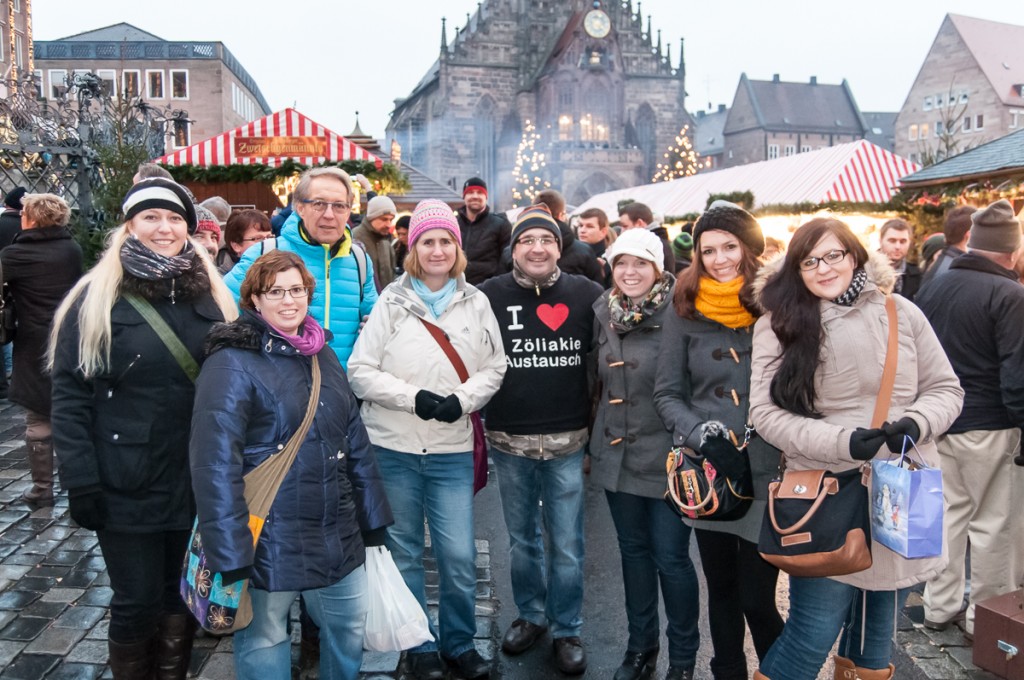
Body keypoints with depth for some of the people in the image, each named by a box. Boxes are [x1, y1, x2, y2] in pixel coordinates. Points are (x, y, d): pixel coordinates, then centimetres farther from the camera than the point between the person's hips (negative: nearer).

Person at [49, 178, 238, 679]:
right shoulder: (96, 298, -5)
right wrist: (80, 483, -12)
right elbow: (70, 394, -7)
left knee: (182, 595, 16)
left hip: (197, 482, 4)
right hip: (127, 484, -3)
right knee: (137, 602, 6)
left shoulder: (211, 296, 6)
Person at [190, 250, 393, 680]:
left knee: (349, 632, 16)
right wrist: (229, 556, -22)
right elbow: (215, 463, -19)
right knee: (264, 644, 12)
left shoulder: (323, 356, 10)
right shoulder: (232, 363, -12)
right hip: (267, 543, -6)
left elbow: (355, 442, 13)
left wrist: (373, 520, 12)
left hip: (338, 538, 6)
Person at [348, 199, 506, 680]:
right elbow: (360, 371, -5)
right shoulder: (391, 302, -1)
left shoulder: (476, 303, 3)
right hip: (393, 448, 0)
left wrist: (462, 399, -12)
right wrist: (413, 397, -16)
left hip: (452, 450, 1)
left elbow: (494, 368, 5)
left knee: (459, 557, 1)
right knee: (404, 553, 11)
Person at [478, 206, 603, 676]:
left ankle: (567, 629, 25)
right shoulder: (489, 295, -1)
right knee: (522, 539, 17)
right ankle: (530, 615, 36)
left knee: (566, 545, 7)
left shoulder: (586, 294, -2)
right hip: (509, 443, 1)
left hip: (568, 442, -1)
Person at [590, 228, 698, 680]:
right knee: (633, 550, 16)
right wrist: (592, 442, 18)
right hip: (616, 453, 5)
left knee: (670, 557, 4)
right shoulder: (604, 314, 5)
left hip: (666, 456, -5)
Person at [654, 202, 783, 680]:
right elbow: (667, 394, 4)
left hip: (768, 472, -2)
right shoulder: (685, 310, 2)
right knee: (721, 589, 16)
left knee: (757, 598, 1)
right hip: (707, 472, 2)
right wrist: (701, 437, -12)